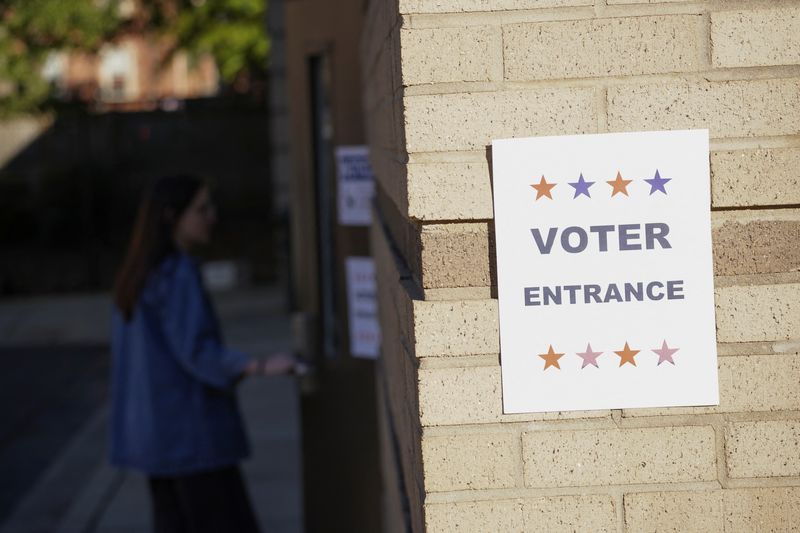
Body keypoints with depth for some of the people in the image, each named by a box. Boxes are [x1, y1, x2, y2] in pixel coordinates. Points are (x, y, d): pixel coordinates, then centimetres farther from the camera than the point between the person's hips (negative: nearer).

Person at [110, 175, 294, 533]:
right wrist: (260, 367, -32)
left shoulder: (136, 275, 11)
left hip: (156, 430, 9)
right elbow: (196, 351, -24)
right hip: (191, 429, -9)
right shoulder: (177, 274, -16)